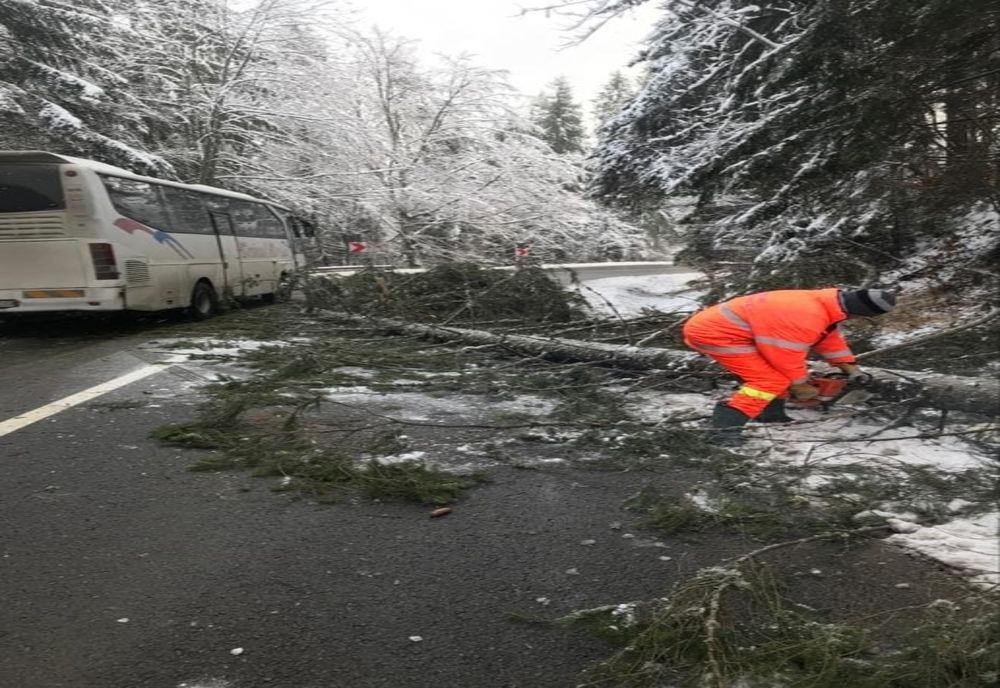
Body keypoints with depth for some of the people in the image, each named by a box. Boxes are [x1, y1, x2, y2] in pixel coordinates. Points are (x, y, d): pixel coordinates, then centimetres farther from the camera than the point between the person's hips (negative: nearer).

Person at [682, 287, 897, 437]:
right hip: (713, 333, -11)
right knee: (772, 379, -15)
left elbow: (830, 337, 23)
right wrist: (800, 385, 1)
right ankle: (722, 428, -22)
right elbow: (786, 356, -16)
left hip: (718, 326, 11)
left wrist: (851, 368, 24)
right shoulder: (805, 317, -26)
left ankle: (772, 415, 30)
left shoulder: (823, 302, 7)